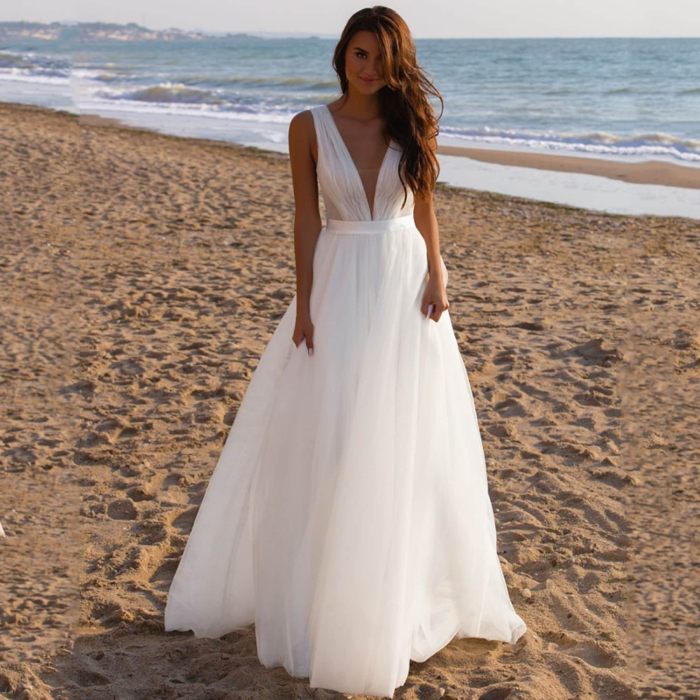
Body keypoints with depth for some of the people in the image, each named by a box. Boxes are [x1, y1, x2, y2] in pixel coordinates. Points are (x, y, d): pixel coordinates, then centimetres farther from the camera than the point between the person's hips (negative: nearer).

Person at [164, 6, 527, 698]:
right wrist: (304, 305, -7)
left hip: (405, 284, 2)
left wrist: (436, 274, -7)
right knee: (321, 441, 3)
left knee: (408, 440, 8)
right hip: (340, 284, -1)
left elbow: (425, 208, 7)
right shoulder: (310, 127, -3)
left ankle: (410, 585, 27)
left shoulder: (412, 123, 1)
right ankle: (316, 585, 21)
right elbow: (306, 218, -3)